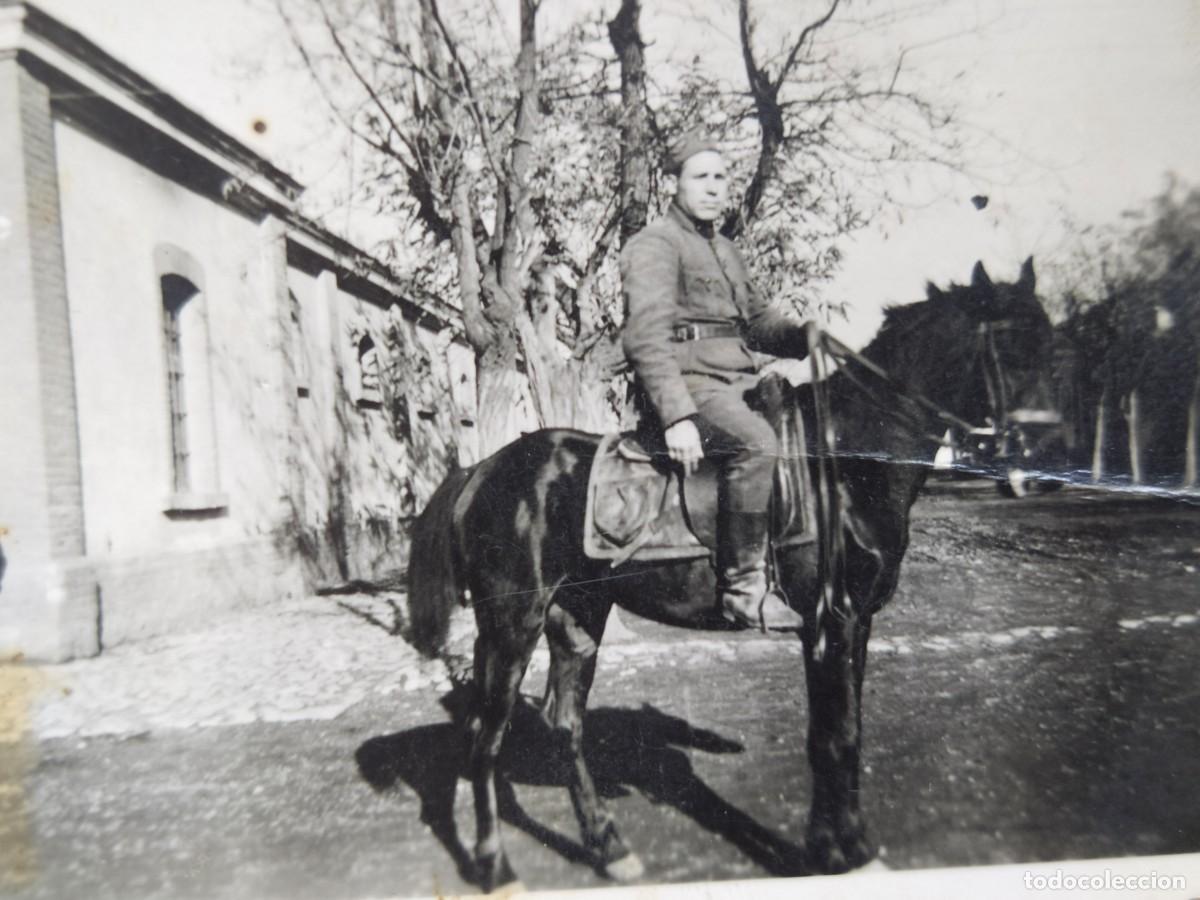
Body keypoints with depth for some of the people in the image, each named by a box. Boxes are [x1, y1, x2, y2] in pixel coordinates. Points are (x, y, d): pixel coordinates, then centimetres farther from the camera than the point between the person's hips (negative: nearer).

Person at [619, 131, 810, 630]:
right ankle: (742, 587, -22)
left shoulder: (725, 250, 25)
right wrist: (676, 416, -29)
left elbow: (759, 319, 29)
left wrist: (808, 337, 7)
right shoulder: (655, 244, -4)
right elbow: (646, 336, -18)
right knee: (757, 443, -31)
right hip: (689, 383, -9)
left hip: (739, 381, 10)